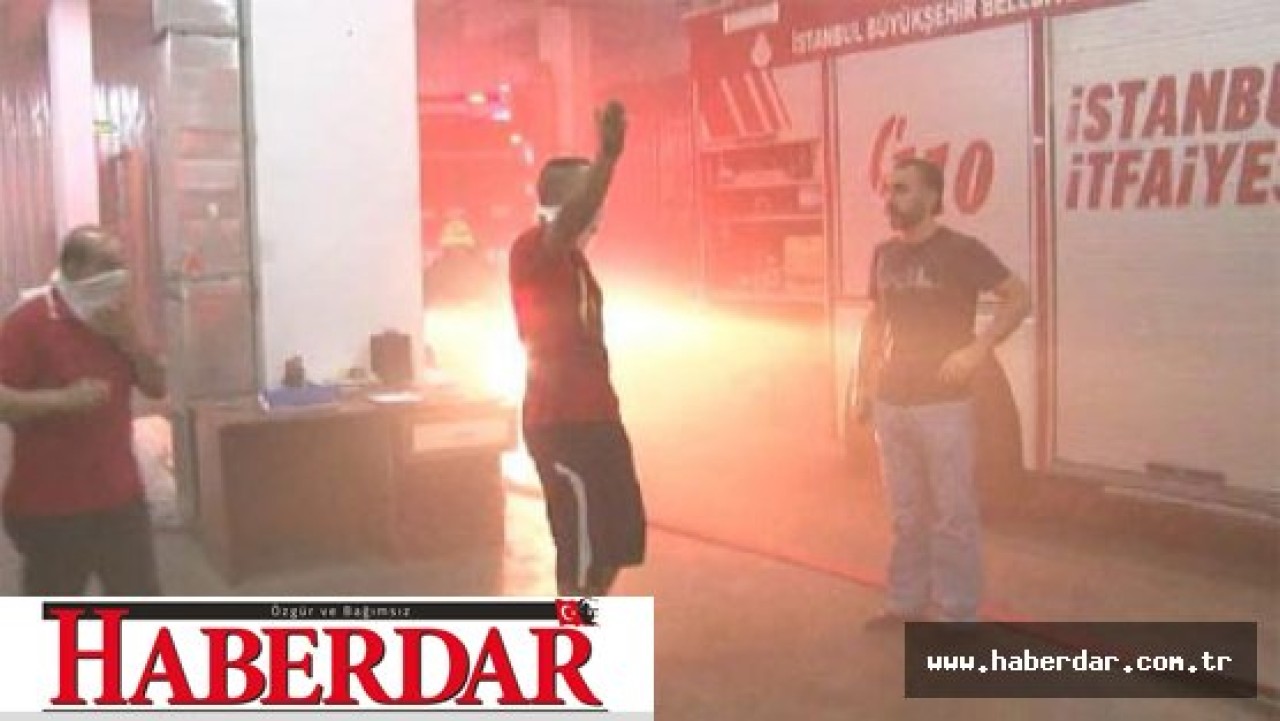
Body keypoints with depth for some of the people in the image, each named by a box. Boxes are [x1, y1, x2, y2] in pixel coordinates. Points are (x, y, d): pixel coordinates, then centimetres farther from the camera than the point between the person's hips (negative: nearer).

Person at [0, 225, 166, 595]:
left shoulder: (114, 318, 8)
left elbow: (157, 386, 6)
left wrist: (129, 338, -9)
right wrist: (64, 399, -30)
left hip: (119, 496, 6)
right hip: (50, 505, -6)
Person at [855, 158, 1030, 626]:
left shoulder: (960, 251, -9)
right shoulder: (884, 255, 9)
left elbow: (1019, 298, -8)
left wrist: (977, 349, -18)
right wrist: (863, 386, 14)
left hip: (943, 405, -6)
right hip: (891, 404, 6)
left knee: (952, 515, -2)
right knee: (905, 513, 14)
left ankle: (957, 613, 7)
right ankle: (907, 601, 25)